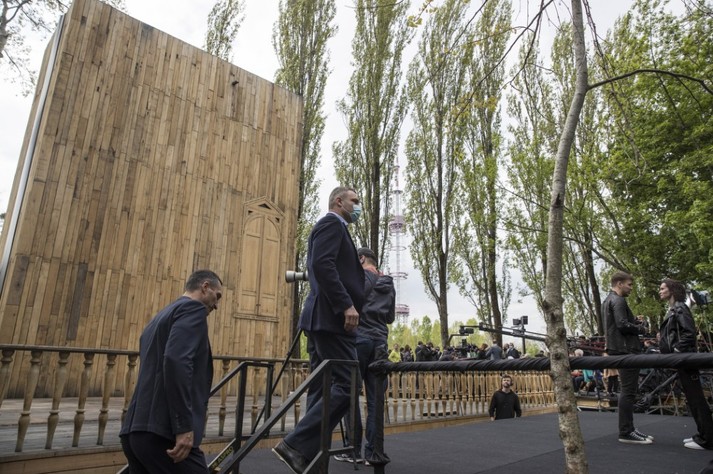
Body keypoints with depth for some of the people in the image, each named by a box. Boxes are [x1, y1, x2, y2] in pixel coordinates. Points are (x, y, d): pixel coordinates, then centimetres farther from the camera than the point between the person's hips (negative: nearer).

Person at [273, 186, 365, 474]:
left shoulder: (331, 228, 27)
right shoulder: (331, 224, -4)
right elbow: (322, 264, -20)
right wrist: (346, 305, -23)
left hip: (322, 317, 10)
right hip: (331, 317, -10)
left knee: (323, 388, 7)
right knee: (347, 383, -11)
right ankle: (296, 445, -12)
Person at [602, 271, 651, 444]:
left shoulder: (607, 301, 20)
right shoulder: (618, 300, -12)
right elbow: (623, 325, -22)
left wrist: (635, 321, 9)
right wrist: (640, 328, -5)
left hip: (619, 348, 11)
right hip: (625, 349, -11)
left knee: (626, 390, 15)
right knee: (628, 391, -8)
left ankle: (628, 429, 21)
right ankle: (626, 432, -5)